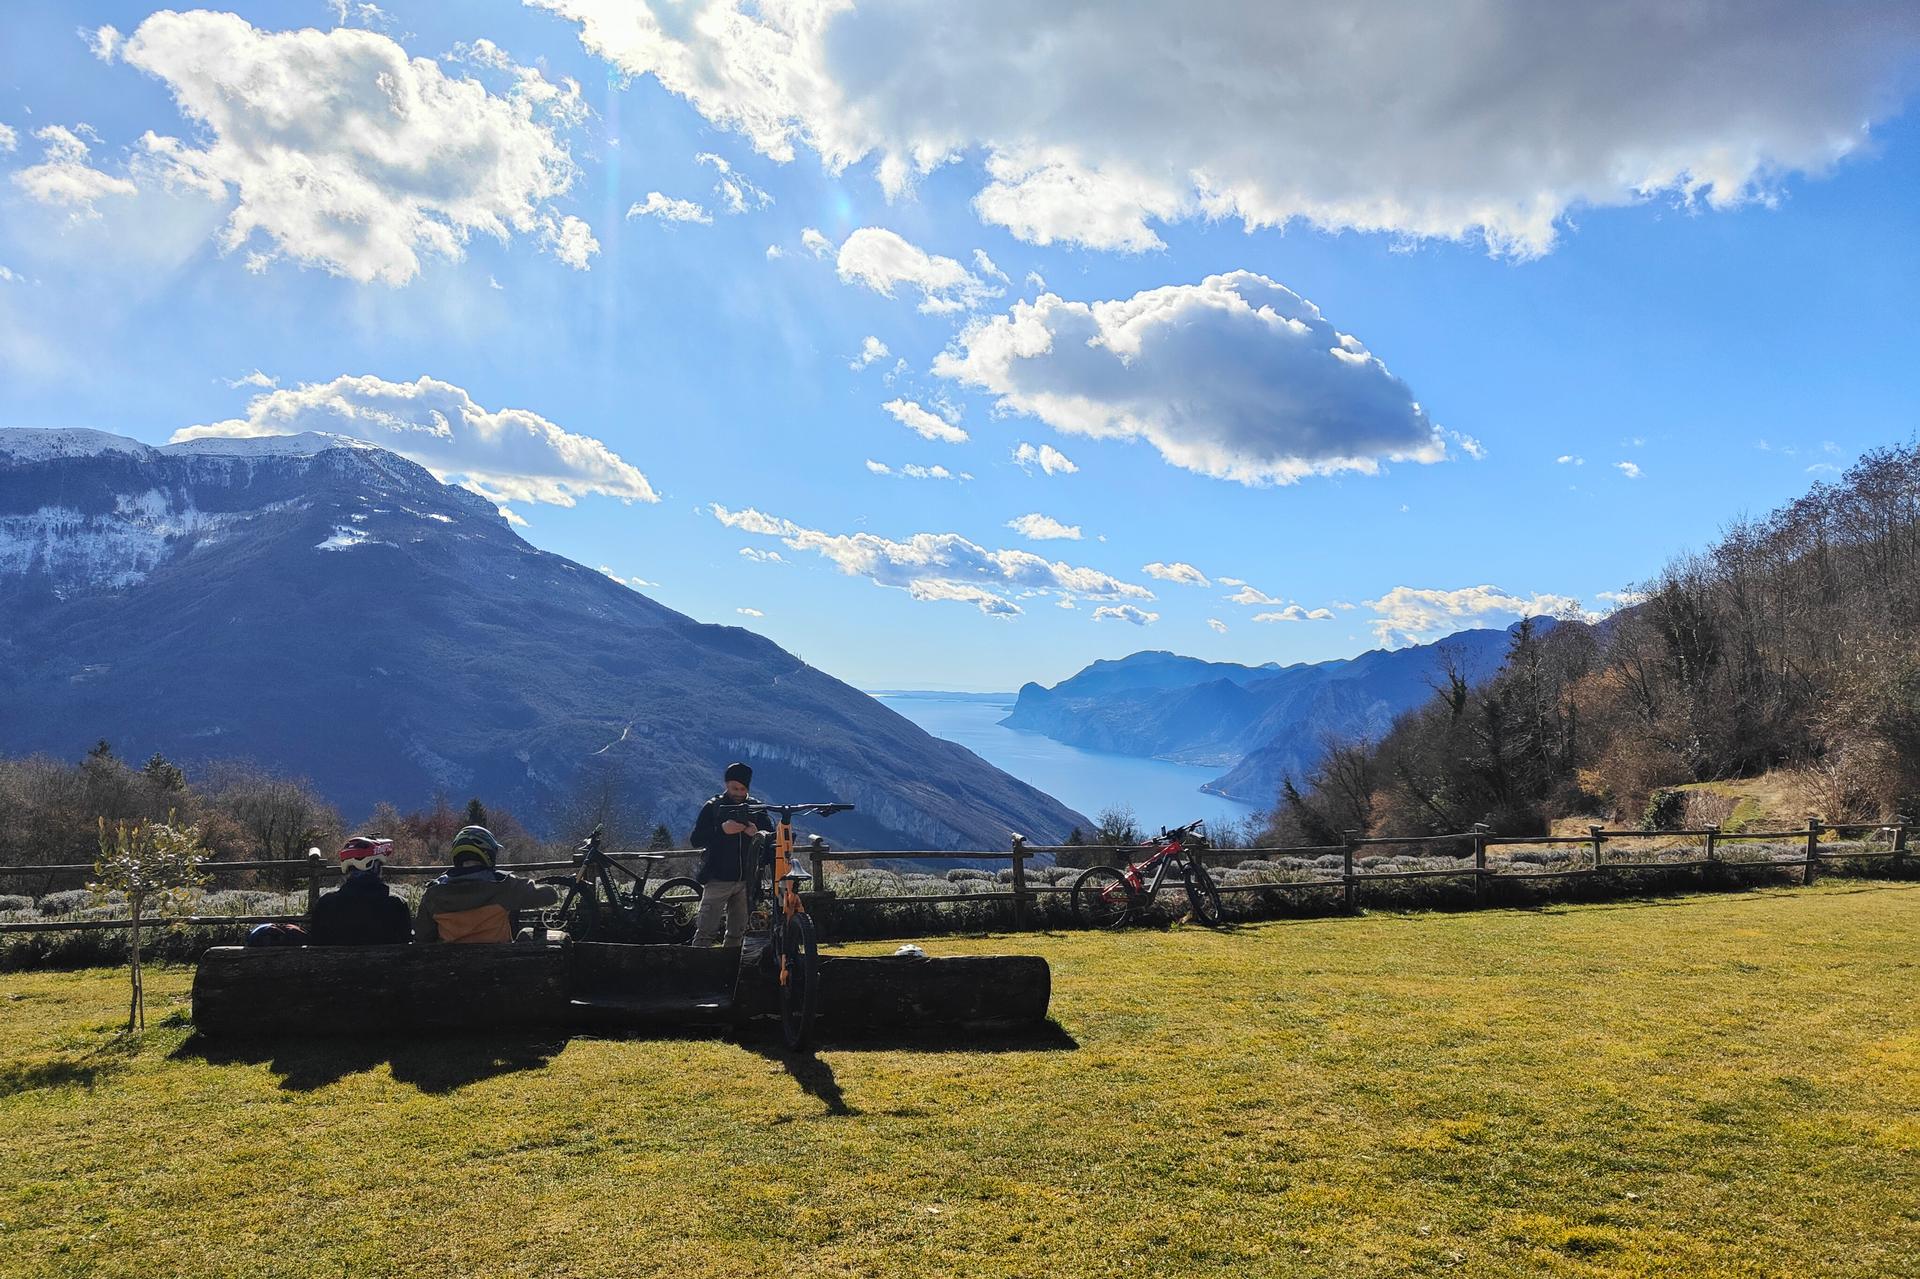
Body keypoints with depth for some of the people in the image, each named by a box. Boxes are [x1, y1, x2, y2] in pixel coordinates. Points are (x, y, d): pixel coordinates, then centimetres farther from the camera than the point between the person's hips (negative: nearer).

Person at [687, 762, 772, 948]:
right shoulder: (713, 807, 0)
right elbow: (696, 840, -7)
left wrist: (757, 833, -19)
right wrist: (722, 830, -23)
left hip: (745, 881, 4)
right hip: (718, 879, -3)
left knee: (737, 933, 10)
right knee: (705, 932, -10)